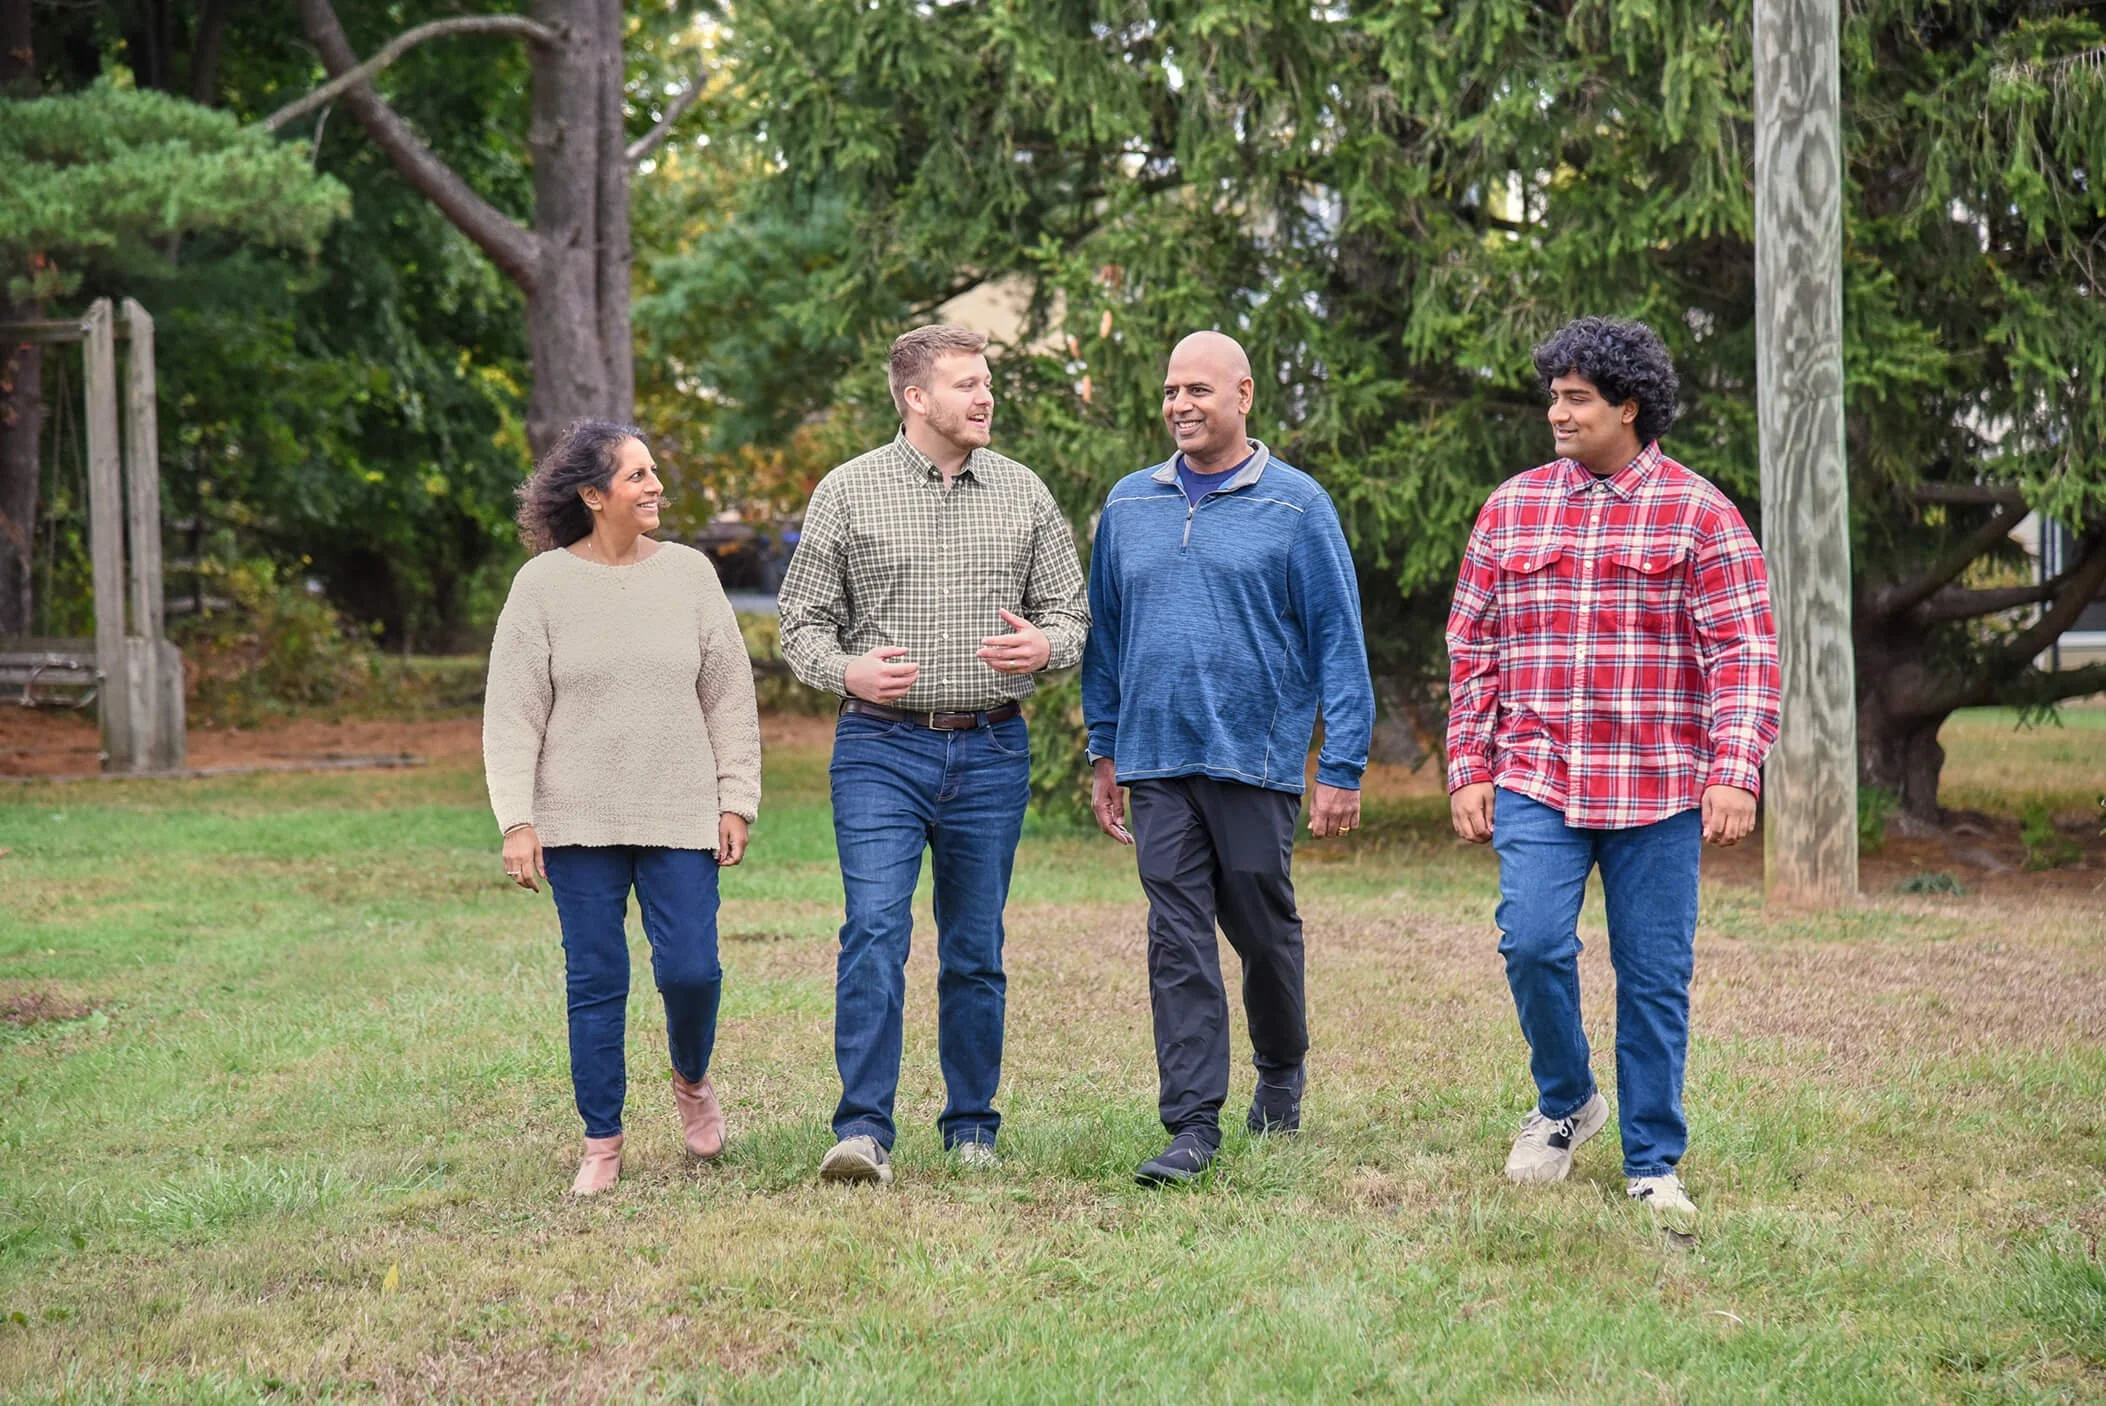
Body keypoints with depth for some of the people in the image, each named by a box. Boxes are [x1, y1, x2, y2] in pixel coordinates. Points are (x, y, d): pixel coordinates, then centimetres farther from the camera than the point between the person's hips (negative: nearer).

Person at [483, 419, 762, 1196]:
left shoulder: (688, 572, 4)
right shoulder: (542, 584, -1)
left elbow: (730, 696, 8)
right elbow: (512, 714, -1)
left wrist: (736, 801, 3)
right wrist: (517, 823, -7)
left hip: (680, 815, 1)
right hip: (578, 821, -1)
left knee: (691, 969, -5)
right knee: (595, 981, 3)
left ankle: (692, 1081, 26)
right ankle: (602, 1143, 14)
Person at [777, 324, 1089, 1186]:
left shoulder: (1024, 495, 8)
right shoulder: (848, 493, 2)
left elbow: (1070, 612, 11)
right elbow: (802, 622, 3)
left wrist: (1043, 646, -12)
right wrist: (849, 671, -17)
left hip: (991, 751, 2)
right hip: (881, 748, -2)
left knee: (975, 951, 8)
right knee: (875, 930, -14)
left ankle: (972, 1127, 18)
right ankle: (864, 1130, -15)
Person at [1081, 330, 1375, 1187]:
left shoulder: (1296, 506, -2)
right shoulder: (1129, 506, 10)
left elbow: (1338, 640, -2)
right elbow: (1106, 635, 18)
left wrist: (1343, 767, -8)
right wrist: (1103, 753, 14)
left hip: (1255, 760, -3)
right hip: (1157, 763, 3)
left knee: (1263, 928, 9)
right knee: (1178, 942, -3)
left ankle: (1281, 1070, 34)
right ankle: (1193, 1123, -3)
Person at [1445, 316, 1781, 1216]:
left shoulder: (1697, 514, 1)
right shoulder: (1511, 508, 10)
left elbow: (1745, 653, -4)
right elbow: (1473, 649, 12)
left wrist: (1735, 774, -14)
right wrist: (1468, 769, 5)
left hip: (1658, 789, -1)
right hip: (1536, 781, 2)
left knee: (1656, 977, 3)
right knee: (1532, 941, -15)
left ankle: (1653, 1165, 16)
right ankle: (1564, 1102, 11)